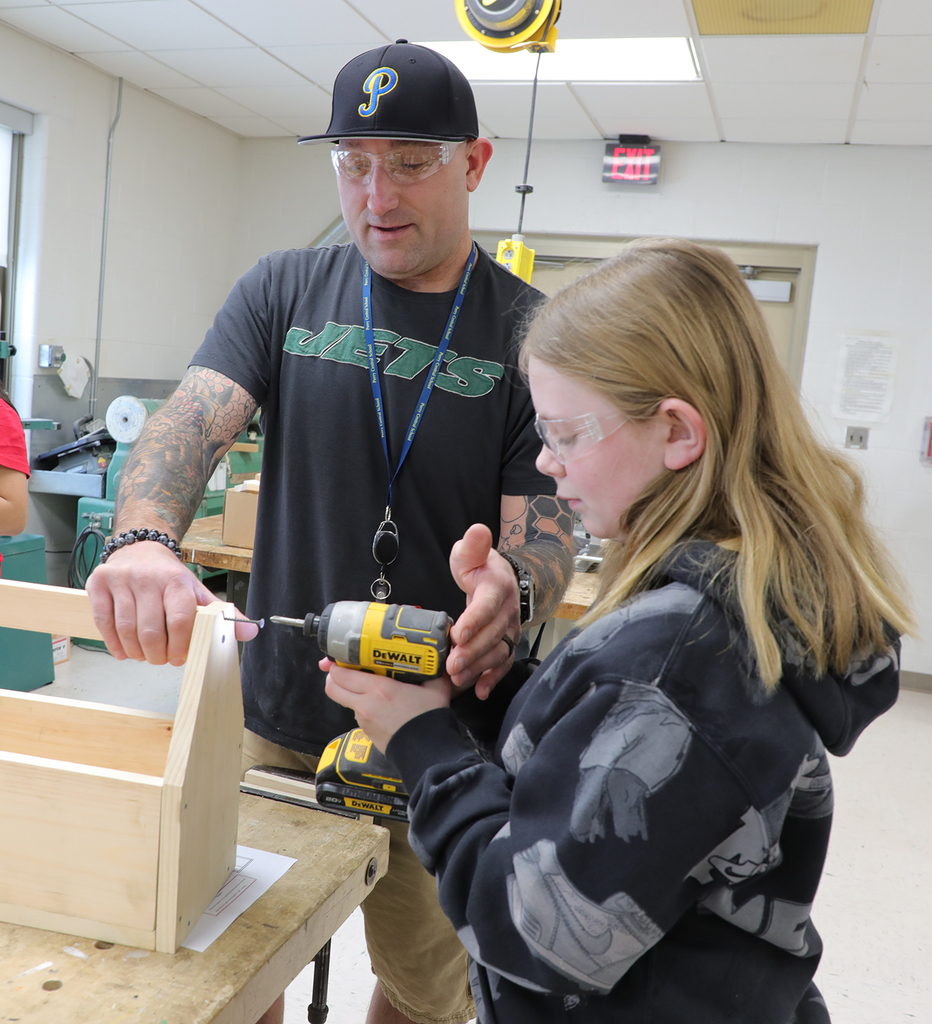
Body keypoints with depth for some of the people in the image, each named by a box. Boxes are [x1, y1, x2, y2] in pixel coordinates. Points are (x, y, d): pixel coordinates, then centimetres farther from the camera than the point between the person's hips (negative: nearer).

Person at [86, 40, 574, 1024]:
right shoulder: (283, 292, 1)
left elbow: (545, 527, -10)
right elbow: (191, 420, -13)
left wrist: (510, 592, -34)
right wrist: (142, 539, -35)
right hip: (274, 720, 2)